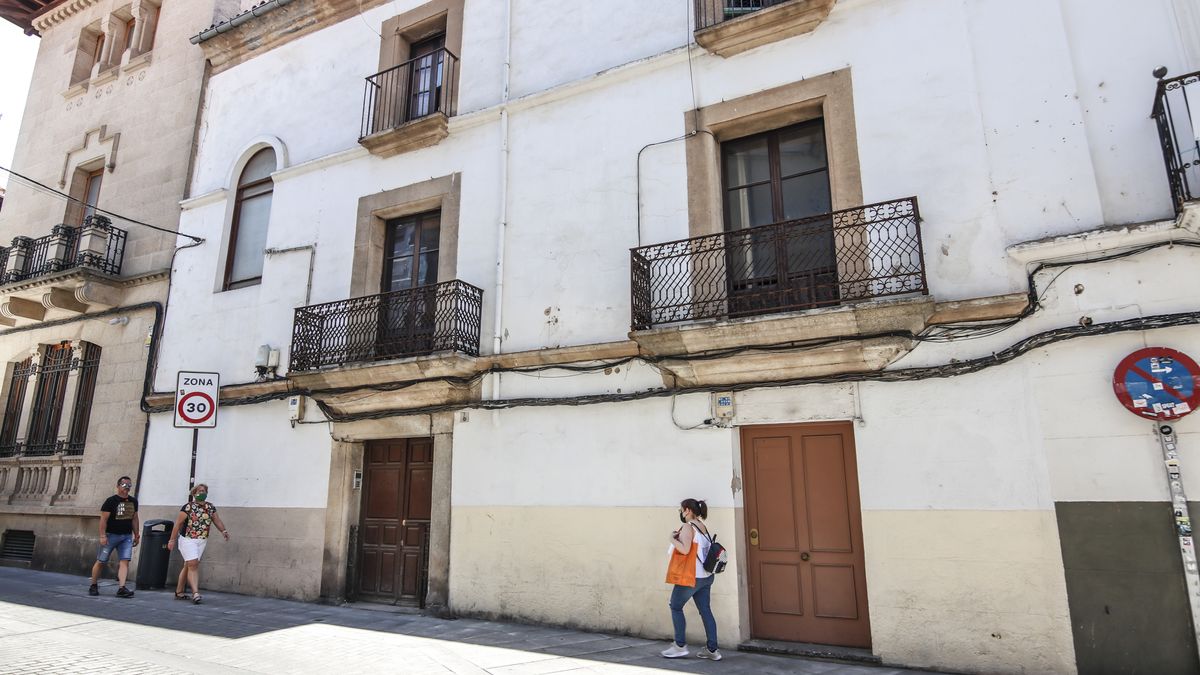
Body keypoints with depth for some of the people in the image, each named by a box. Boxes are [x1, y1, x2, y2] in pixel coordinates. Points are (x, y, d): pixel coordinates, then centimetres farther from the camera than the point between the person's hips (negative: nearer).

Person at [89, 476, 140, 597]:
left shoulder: (133, 501, 11)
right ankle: (93, 586, 25)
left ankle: (121, 588, -12)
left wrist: (137, 535, 14)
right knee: (101, 561, 6)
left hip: (126, 536, 4)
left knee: (124, 561, -7)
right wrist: (102, 536, -17)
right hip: (111, 535, -4)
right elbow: (103, 519, -10)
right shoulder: (111, 501, -7)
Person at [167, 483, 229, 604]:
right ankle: (195, 593, -16)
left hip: (201, 541, 5)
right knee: (193, 564, -13)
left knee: (188, 566, 12)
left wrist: (224, 531, -8)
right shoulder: (188, 507, -9)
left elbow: (217, 521, 9)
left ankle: (179, 592, 23)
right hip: (187, 540, -5)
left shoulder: (210, 507, 6)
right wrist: (172, 540, -7)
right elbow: (178, 524, -6)